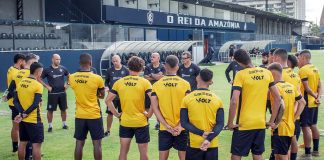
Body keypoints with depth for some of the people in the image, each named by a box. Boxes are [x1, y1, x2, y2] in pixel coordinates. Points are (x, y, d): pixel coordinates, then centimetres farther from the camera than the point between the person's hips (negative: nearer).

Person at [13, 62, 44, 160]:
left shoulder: (20, 83, 5)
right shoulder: (38, 85, -15)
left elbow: (15, 101, 1)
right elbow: (35, 104, -20)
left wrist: (21, 113, -9)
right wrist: (25, 114, -12)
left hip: (22, 119, 7)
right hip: (34, 120, -7)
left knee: (23, 143, 14)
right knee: (36, 144, 0)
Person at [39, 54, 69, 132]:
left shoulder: (63, 68, 3)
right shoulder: (47, 70, -6)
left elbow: (69, 76, 19)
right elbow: (40, 79, -2)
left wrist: (67, 84, 7)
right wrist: (47, 86, -9)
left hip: (62, 93, 3)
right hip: (52, 93, -3)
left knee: (63, 109, 10)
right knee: (50, 110, 1)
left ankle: (64, 124, 25)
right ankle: (50, 126, 13)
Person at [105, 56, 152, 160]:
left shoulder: (119, 82, 1)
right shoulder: (145, 82, -8)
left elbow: (108, 100, 1)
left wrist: (117, 114, 6)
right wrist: (149, 114, -6)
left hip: (125, 122, 3)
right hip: (141, 122, -3)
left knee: (123, 150, 13)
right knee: (143, 152, 9)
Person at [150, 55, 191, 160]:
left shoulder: (157, 85, -3)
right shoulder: (185, 84, -5)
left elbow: (155, 107, -6)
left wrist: (167, 126, -8)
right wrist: (180, 125, -10)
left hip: (164, 128, 1)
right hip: (181, 128, -1)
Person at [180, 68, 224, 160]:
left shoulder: (187, 98, -4)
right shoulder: (217, 100, -1)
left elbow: (184, 123, -8)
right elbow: (220, 123, -6)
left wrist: (201, 133, -11)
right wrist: (209, 139, -13)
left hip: (194, 144, -1)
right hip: (212, 144, 1)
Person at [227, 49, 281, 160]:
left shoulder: (241, 74, -13)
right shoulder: (267, 73, 2)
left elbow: (234, 101, -21)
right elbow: (277, 98, 5)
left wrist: (230, 123, -9)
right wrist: (272, 121, 12)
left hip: (244, 124, -4)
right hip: (261, 123, 5)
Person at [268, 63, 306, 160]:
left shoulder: (275, 88, -16)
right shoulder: (291, 86, 8)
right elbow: (302, 102, 14)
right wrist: (293, 118, 13)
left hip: (280, 129, -8)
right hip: (290, 127, 8)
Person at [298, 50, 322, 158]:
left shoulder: (303, 70, -15)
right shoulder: (315, 69, 12)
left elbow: (307, 88, -18)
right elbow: (319, 86, 8)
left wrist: (315, 96, -6)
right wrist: (318, 97, -4)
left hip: (306, 103, -9)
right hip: (314, 103, 9)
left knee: (305, 127, -5)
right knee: (313, 126, 17)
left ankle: (307, 154, -1)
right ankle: (315, 150, 26)